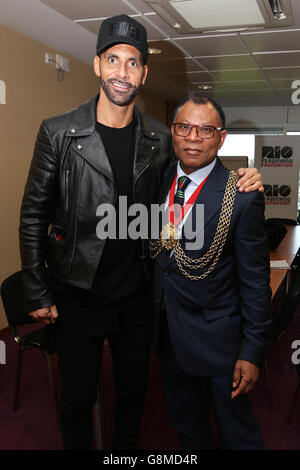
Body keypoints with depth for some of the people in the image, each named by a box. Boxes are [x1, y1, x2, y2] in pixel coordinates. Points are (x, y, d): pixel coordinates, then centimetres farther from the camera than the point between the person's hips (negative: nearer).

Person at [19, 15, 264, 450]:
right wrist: (37, 295, -6)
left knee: (134, 388, 20)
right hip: (77, 295, -2)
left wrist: (238, 182, -9)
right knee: (78, 396, 14)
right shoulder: (58, 132, -10)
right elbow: (34, 215, -6)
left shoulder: (161, 139, -3)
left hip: (135, 293, 3)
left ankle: (127, 447, 47)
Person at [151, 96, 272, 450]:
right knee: (185, 424, 25)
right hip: (166, 330, 5)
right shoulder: (159, 181, -2)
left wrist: (252, 353, -12)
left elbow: (255, 281, -14)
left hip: (214, 337, -5)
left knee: (237, 432, 15)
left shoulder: (243, 198, -18)